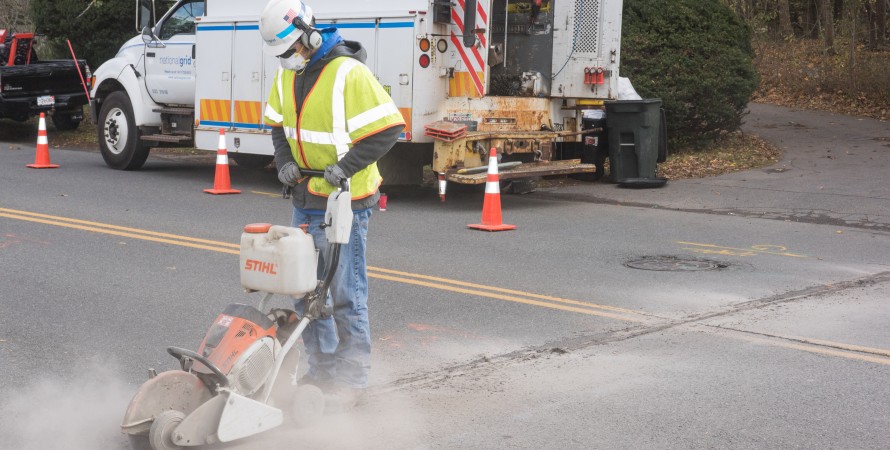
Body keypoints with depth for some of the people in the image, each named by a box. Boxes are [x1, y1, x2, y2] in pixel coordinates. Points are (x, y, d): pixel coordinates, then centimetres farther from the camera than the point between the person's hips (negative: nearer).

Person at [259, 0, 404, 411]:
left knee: (346, 293, -4)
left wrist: (346, 165, -23)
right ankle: (322, 368, 27)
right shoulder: (287, 74, 8)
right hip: (304, 200, 8)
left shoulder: (348, 73, -17)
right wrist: (284, 160, 3)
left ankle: (352, 380, 7)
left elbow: (388, 127, -18)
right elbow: (278, 123, 21)